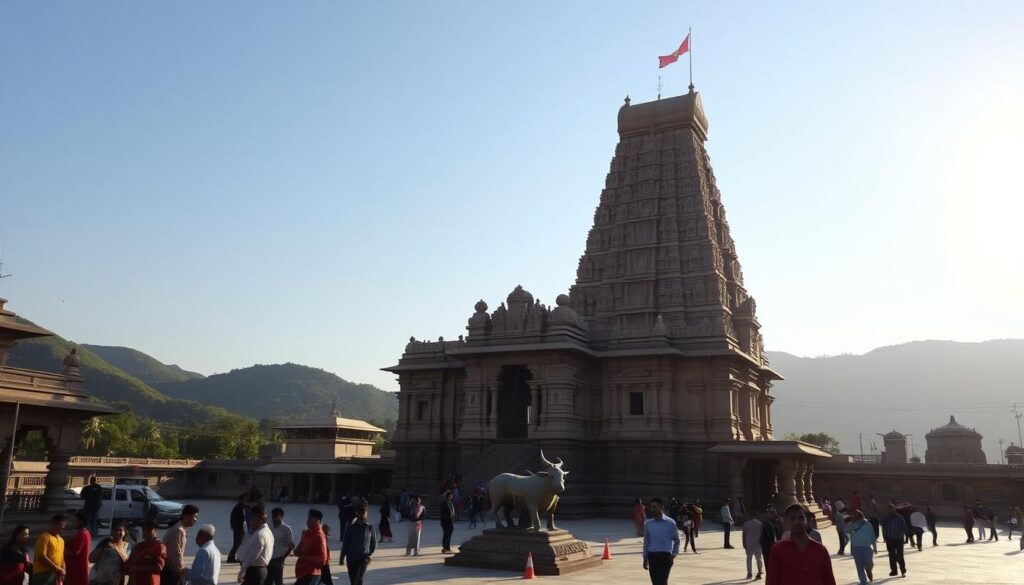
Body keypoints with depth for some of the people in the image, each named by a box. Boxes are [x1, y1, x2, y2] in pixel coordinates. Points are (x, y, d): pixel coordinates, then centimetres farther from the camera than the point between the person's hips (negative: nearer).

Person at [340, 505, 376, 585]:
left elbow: (374, 543, 8)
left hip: (363, 558, -2)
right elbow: (345, 543, 3)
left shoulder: (369, 527, -1)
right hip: (351, 558, 2)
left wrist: (370, 555, -3)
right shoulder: (351, 527, -2)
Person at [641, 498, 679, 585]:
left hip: (665, 555, -4)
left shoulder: (670, 523, -3)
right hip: (652, 555, 4)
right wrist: (645, 558, 11)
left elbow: (676, 540, 6)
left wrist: (674, 554, -5)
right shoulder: (648, 524, 6)